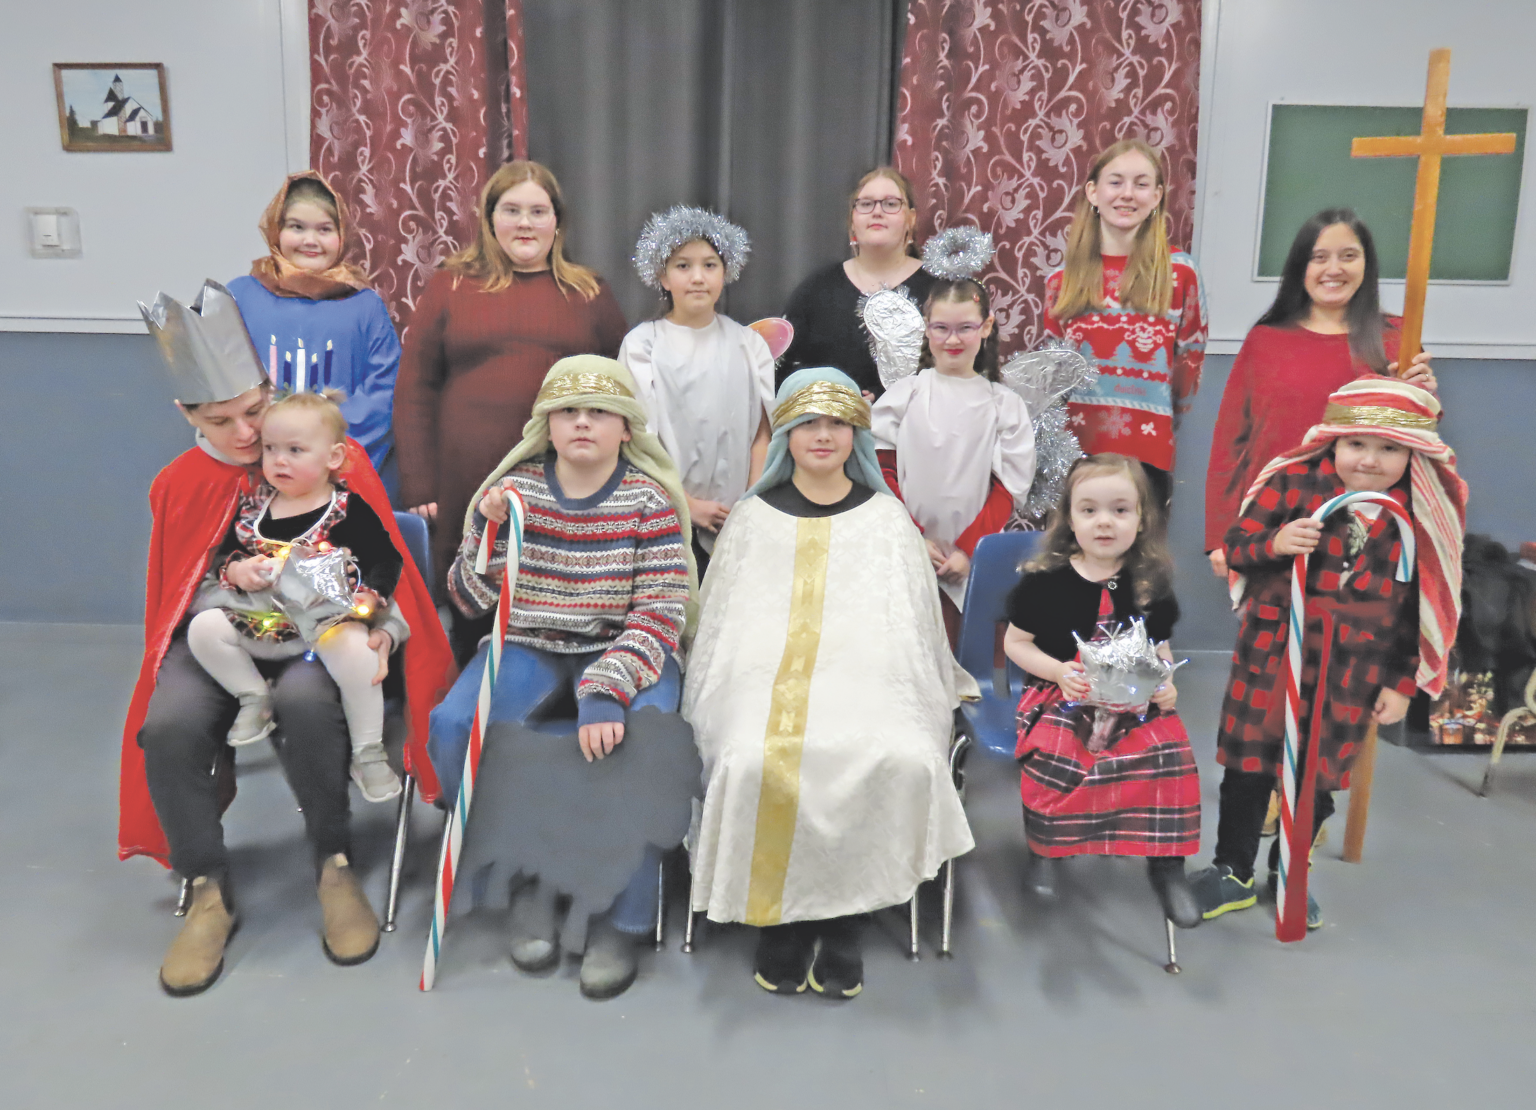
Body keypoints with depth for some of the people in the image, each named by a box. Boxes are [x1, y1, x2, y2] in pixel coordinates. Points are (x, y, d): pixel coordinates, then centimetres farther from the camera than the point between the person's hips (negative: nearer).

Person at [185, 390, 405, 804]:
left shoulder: (351, 508, -2)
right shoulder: (253, 507, 11)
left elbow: (386, 561, -3)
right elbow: (221, 555, 17)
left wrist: (366, 598, -20)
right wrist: (236, 570, -6)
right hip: (259, 619, 5)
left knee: (354, 646, -36)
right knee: (203, 628, -17)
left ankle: (368, 753, -21)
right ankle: (255, 698, 3)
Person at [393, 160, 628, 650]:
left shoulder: (590, 293, 11)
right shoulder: (451, 286, 9)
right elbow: (414, 390, 6)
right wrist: (419, 490, -2)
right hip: (466, 494, 0)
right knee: (469, 633, 11)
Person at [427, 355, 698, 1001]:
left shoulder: (650, 500, -5)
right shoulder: (514, 488, 2)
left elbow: (661, 614, -13)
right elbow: (469, 603, 4)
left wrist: (605, 693, -28)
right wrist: (489, 534, -16)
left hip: (624, 651, -2)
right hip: (528, 647, 3)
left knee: (644, 737, -33)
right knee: (453, 725, -25)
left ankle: (618, 917, -15)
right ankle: (528, 881, -4)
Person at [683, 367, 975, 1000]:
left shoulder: (886, 519, 18)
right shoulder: (753, 519, 20)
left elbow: (913, 625, 14)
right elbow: (723, 621, 18)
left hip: (867, 671, 0)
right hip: (769, 673, 1)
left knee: (898, 758, -33)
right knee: (757, 759, -34)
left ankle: (844, 924, -16)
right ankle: (778, 917, -14)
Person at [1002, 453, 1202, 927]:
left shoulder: (1150, 585, 5)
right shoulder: (1045, 582, -4)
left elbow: (1161, 647, 16)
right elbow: (1015, 643, 3)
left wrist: (1166, 684, -3)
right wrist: (1060, 671, -12)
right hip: (1062, 699, -2)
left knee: (1170, 755, -23)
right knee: (1052, 757, -30)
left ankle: (1166, 865, -3)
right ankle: (1044, 851, -2)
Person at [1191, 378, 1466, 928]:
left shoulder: (1422, 517, -2)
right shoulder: (1294, 482, -9)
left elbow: (1422, 607, 5)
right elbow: (1236, 543, -4)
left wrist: (1402, 682, 5)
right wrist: (1274, 543, -26)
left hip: (1353, 670, 2)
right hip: (1273, 651, -1)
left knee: (1320, 776, 14)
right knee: (1249, 768, 7)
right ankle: (1233, 873, 26)